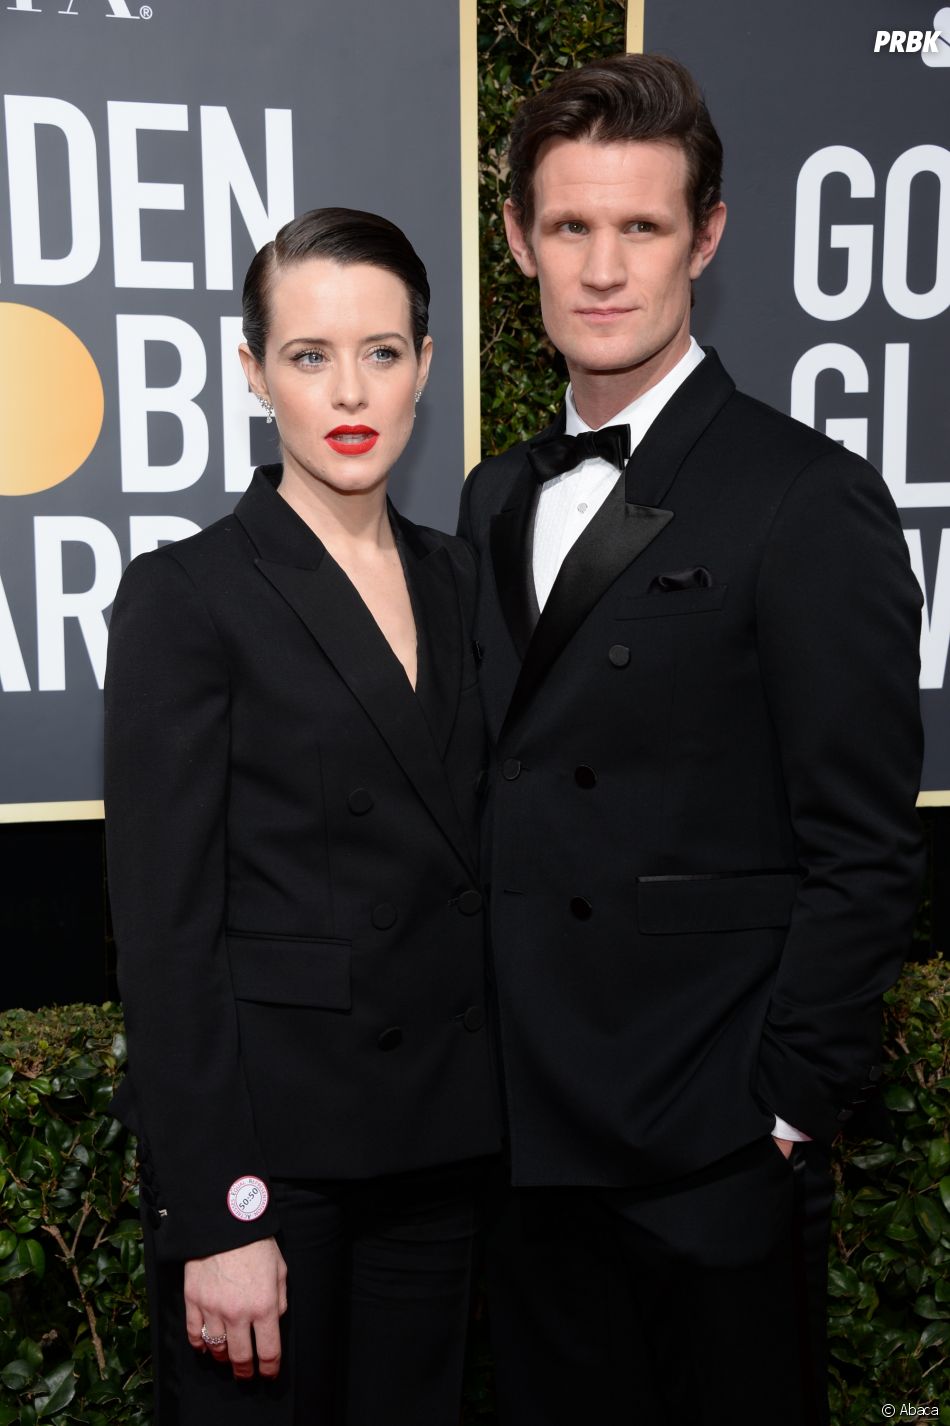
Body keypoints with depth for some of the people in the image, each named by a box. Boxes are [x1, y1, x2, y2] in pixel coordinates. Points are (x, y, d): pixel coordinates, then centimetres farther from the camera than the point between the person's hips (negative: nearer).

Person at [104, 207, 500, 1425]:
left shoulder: (455, 578, 7)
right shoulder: (186, 595, -10)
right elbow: (164, 927, -13)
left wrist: (485, 1107, 8)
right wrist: (216, 1219, -14)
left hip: (438, 1135, 6)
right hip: (265, 1131, -5)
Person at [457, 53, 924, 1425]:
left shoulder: (811, 501, -11)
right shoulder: (497, 498, 9)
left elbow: (865, 854, -12)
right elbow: (502, 802, 10)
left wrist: (787, 1114, -11)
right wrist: (480, 1076, 6)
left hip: (712, 1155, -5)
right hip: (528, 1136, 6)